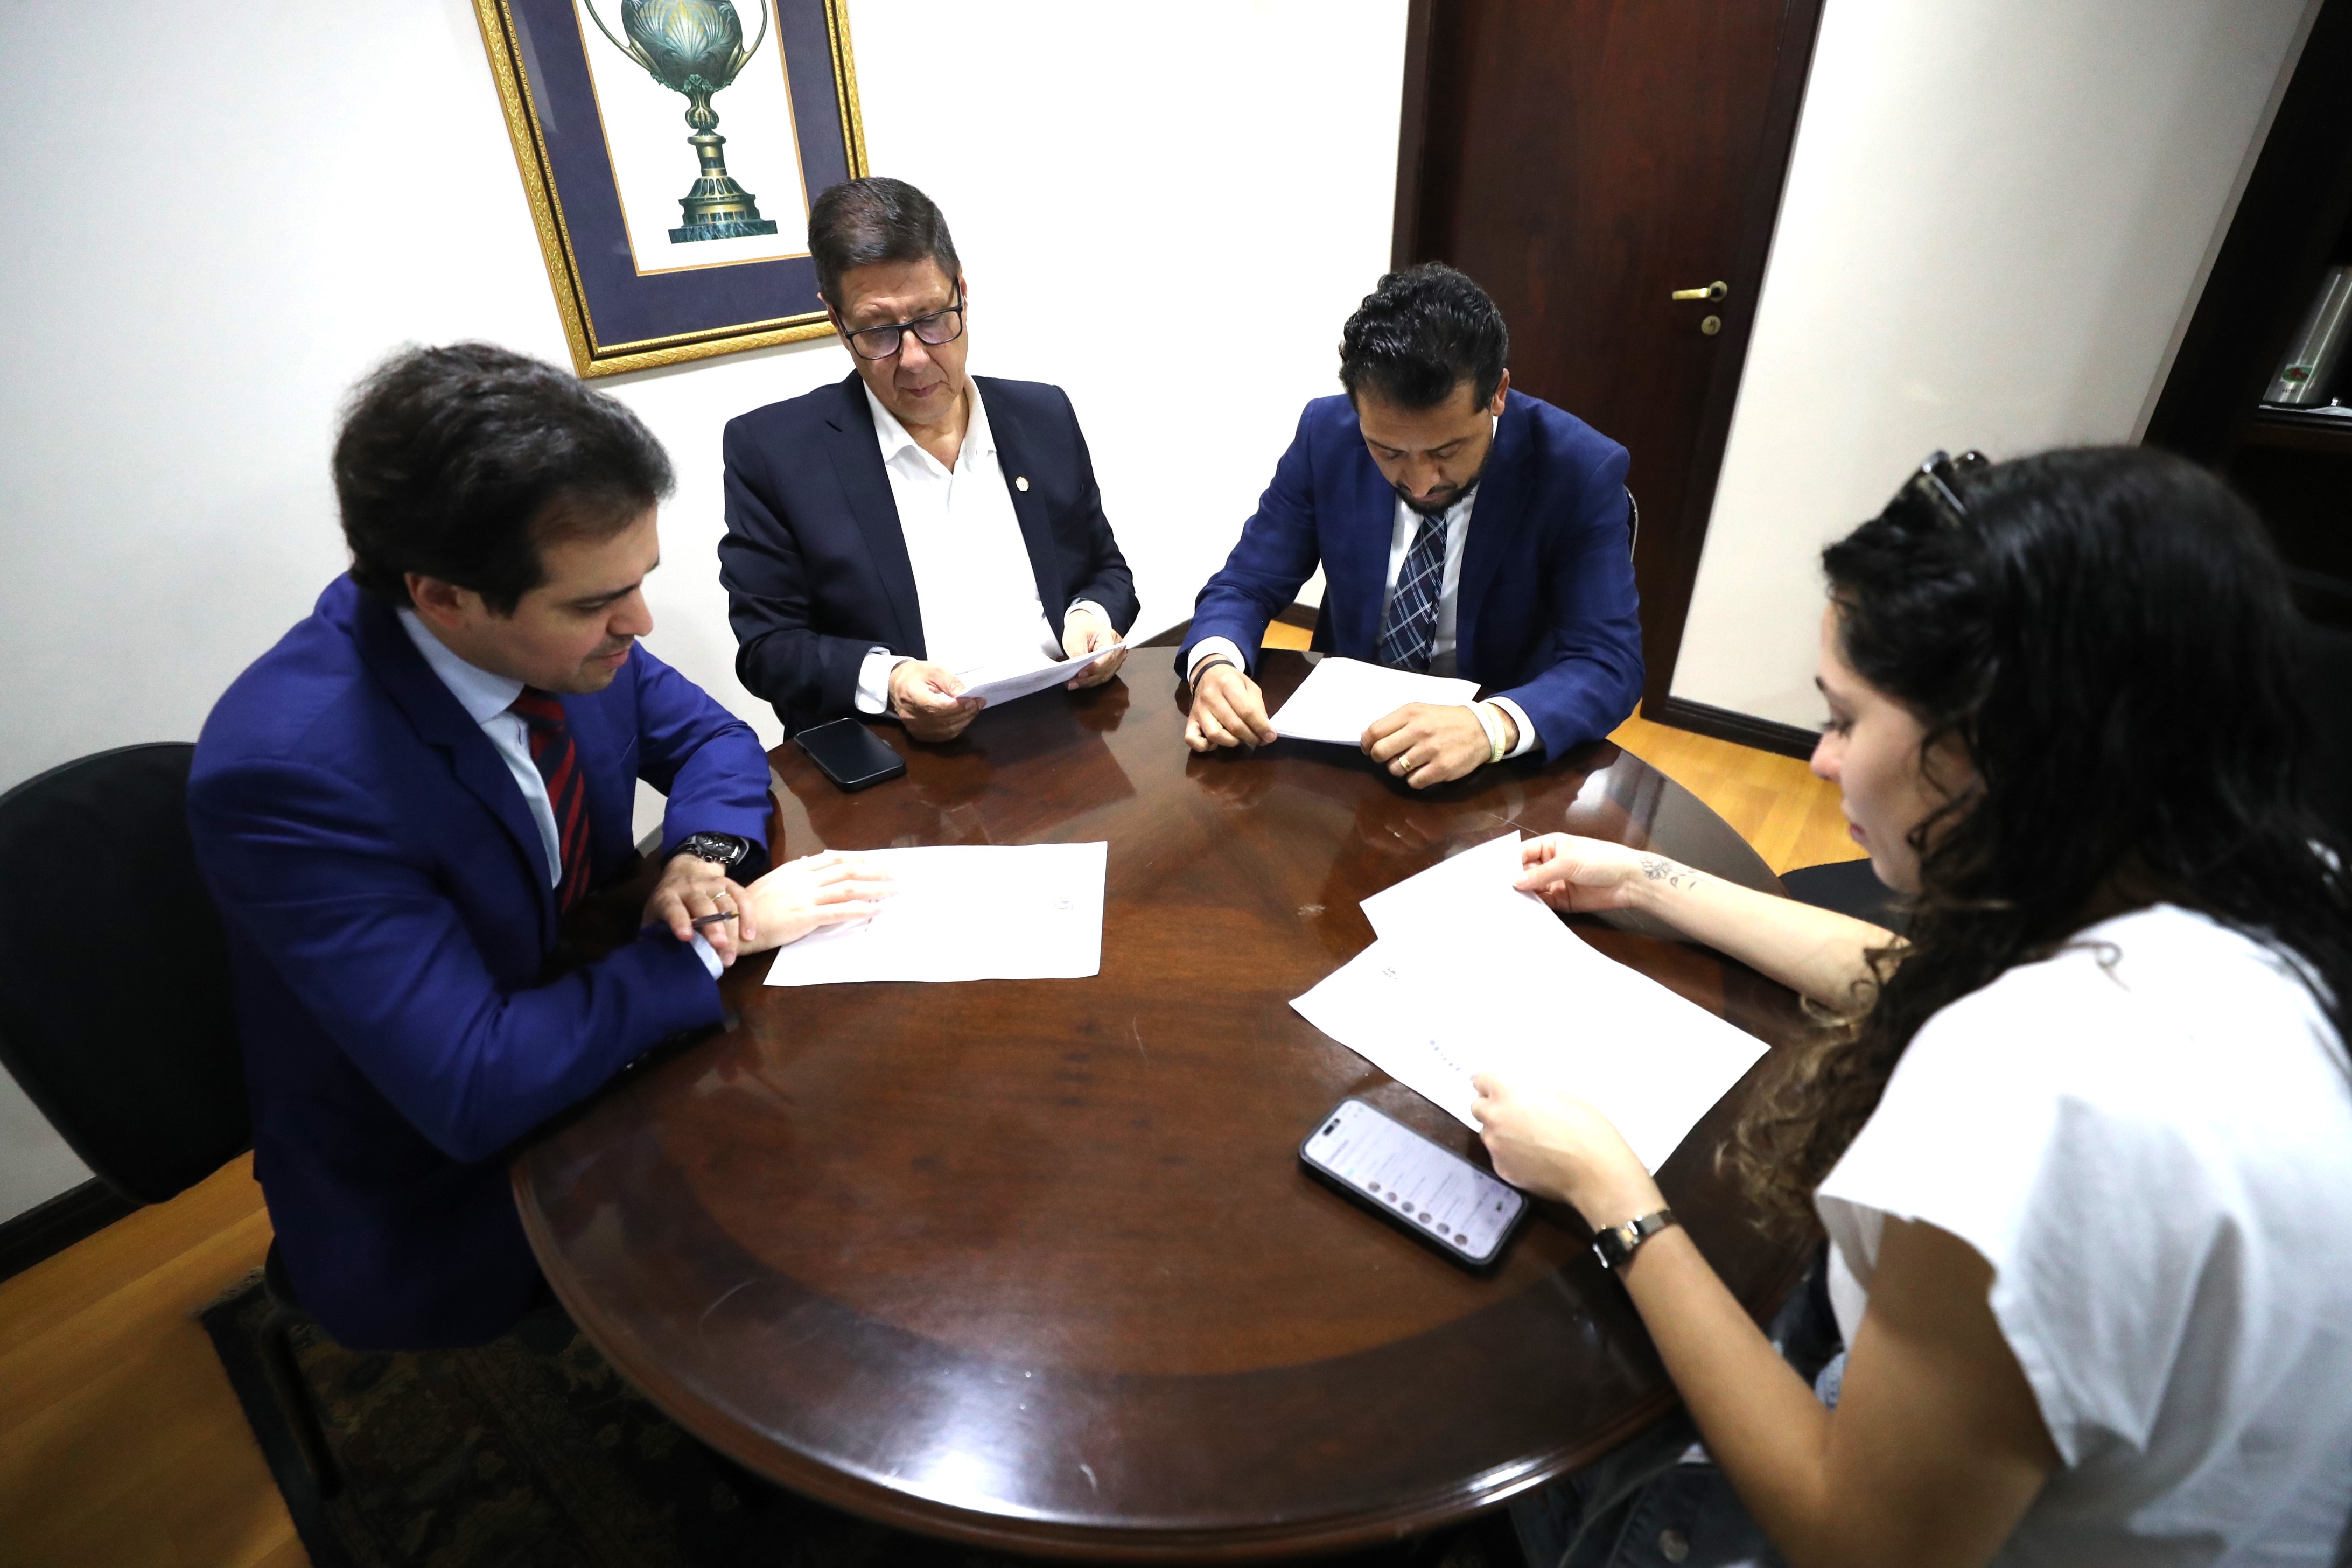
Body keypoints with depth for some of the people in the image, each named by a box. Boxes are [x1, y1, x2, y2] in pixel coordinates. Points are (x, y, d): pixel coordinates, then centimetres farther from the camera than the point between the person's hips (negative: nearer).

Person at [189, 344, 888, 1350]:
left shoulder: (567, 633, -13)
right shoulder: (288, 770, -32)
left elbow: (712, 741, 3)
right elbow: (471, 1090, -33)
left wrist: (705, 855, -18)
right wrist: (716, 935, -26)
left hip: (589, 1028, 6)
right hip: (438, 1203, -6)